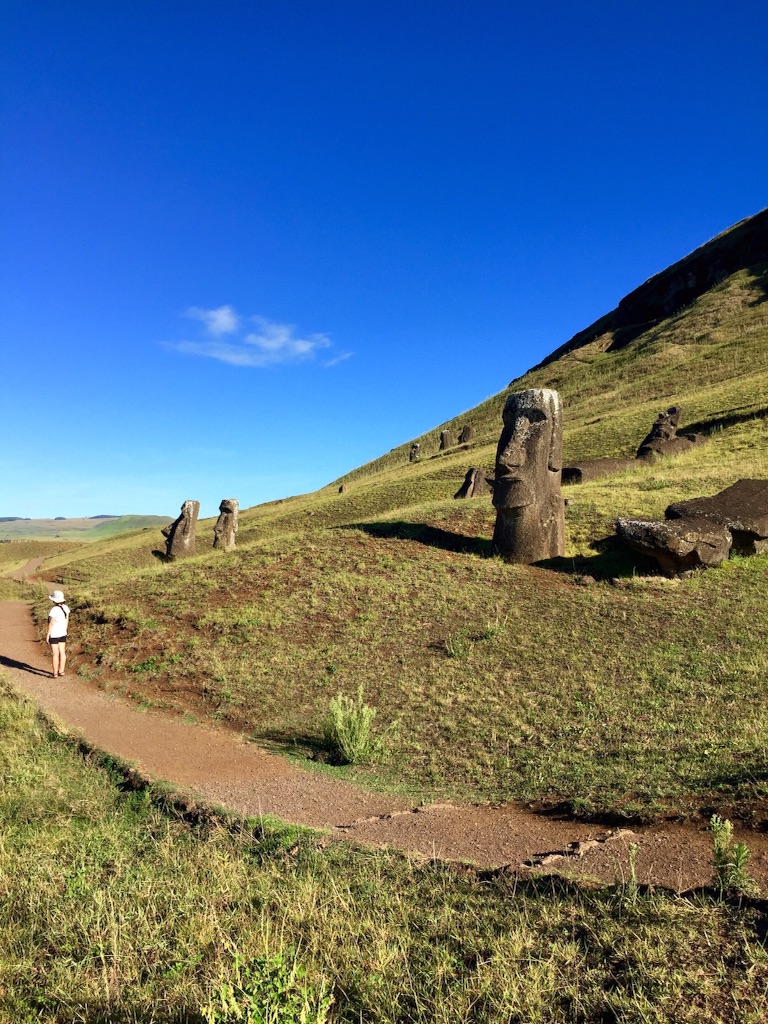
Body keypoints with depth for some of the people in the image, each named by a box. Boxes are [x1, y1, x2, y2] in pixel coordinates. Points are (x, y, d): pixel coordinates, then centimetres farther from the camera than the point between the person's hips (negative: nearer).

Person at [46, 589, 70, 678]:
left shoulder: (54, 610, -24)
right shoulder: (65, 607, -4)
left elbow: (51, 623, -20)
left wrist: (47, 635, -11)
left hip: (54, 634, -7)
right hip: (63, 633, 7)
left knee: (55, 654, 1)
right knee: (62, 652, 13)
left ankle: (55, 673, 9)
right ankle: (61, 671, 22)